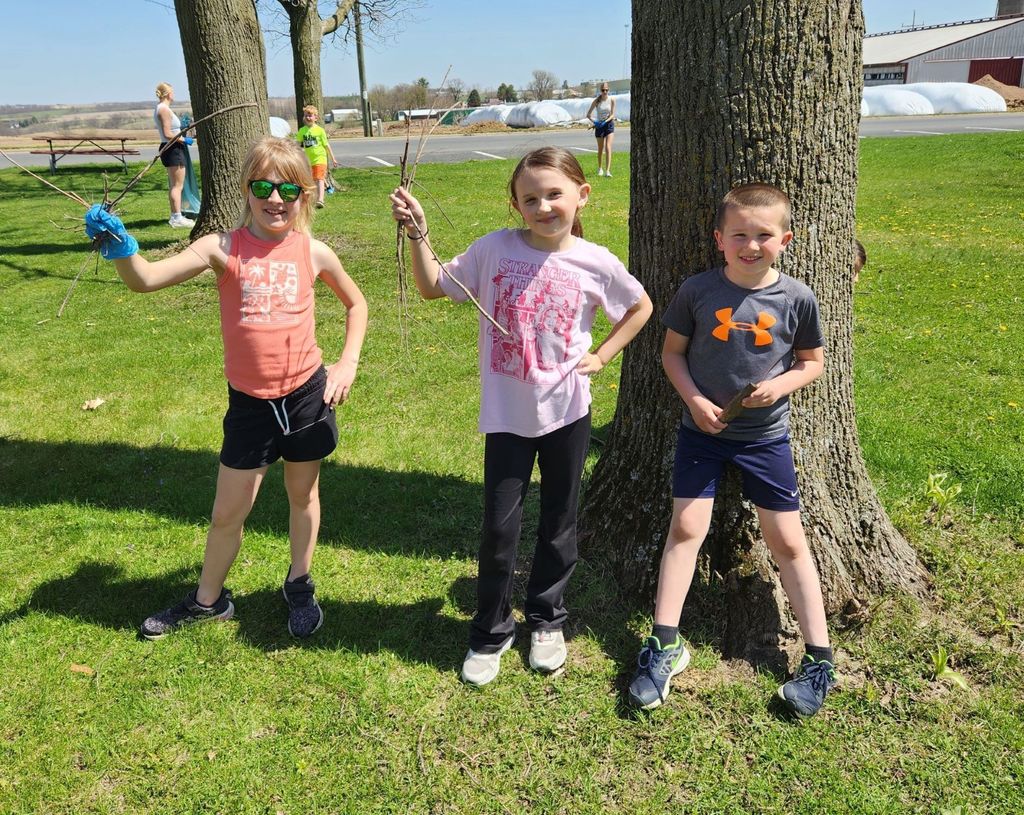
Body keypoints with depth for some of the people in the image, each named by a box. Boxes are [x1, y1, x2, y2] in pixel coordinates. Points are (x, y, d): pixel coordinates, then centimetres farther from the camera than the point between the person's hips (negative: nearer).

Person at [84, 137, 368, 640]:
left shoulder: (313, 253, -4)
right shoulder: (223, 249, -10)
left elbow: (355, 302, 13)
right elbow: (146, 279, -21)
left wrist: (348, 362, 3)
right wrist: (119, 246, -42)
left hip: (307, 392, 1)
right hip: (249, 401, -1)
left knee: (303, 494, 18)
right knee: (227, 512, 10)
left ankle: (299, 586, 41)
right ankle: (208, 600, 35)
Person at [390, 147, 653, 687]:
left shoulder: (595, 262, -7)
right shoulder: (495, 249, -8)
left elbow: (640, 306, 10)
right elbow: (433, 287, 1)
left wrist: (602, 355, 1)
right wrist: (417, 233, -12)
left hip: (566, 410, 1)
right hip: (507, 413, -1)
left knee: (559, 523, 15)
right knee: (499, 526, 5)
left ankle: (547, 620, 37)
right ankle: (490, 633, 26)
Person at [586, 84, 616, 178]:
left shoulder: (612, 100, -7)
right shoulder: (596, 101, -7)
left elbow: (612, 115, -6)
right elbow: (588, 114, -4)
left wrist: (605, 121, -22)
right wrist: (594, 121, -21)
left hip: (609, 124, -1)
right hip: (599, 125, 1)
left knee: (608, 147, -15)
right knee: (600, 149, 11)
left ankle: (608, 171, -20)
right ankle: (600, 168, 33)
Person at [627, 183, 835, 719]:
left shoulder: (796, 298, -8)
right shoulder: (697, 291, -9)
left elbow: (813, 361, 4)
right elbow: (673, 351, 2)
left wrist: (780, 385, -16)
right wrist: (694, 400, -13)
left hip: (766, 436, 0)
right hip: (703, 429, 0)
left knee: (787, 540, 5)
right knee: (685, 527, -2)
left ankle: (819, 657, 16)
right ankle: (665, 645, 10)